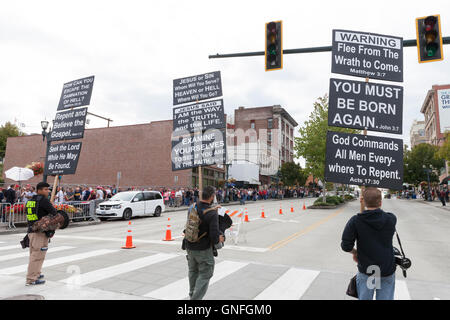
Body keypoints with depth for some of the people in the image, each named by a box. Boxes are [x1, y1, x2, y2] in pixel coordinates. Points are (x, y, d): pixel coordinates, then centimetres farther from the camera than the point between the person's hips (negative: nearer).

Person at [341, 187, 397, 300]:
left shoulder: (355, 221, -16)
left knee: (364, 298, 16)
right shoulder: (391, 219, -9)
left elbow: (346, 246, -15)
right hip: (388, 271, 2)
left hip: (366, 271, -1)